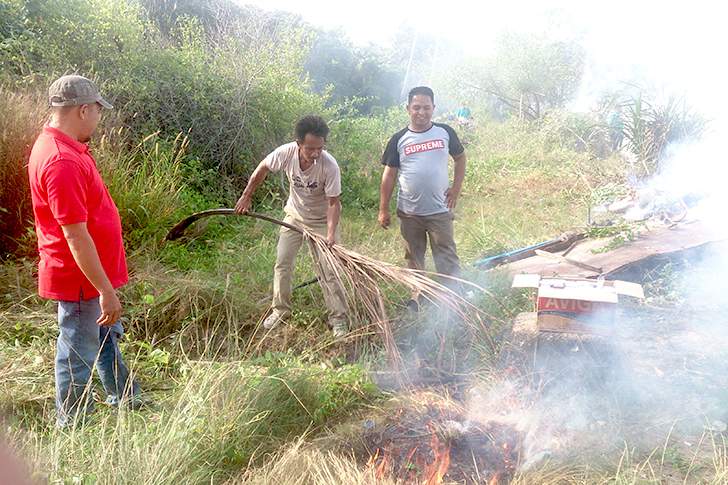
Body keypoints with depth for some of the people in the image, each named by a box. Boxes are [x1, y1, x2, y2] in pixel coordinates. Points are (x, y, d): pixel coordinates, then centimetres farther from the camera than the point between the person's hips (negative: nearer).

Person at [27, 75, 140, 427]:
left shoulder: (61, 146, 5)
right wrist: (105, 290, -25)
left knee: (106, 337, 25)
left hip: (92, 273, 11)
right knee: (79, 357, 6)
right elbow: (75, 236, -29)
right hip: (81, 280, -11)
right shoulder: (62, 161, -28)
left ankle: (125, 400, 44)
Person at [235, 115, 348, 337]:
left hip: (321, 220, -3)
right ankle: (280, 310, 25)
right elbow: (262, 169, -5)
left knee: (327, 269, -6)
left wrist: (331, 233, -37)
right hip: (294, 216, 3)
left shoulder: (330, 166, -33)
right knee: (282, 263, 7)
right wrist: (246, 196, 2)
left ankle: (339, 318, 7)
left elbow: (333, 203, -24)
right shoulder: (286, 152, -26)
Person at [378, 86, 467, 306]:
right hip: (409, 213, 1)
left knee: (447, 258, 0)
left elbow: (460, 158, 13)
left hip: (439, 211, -1)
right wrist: (383, 210, -1)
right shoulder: (399, 139, -2)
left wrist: (456, 188, 0)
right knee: (414, 258, 15)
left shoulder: (445, 132, 0)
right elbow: (389, 175, 1)